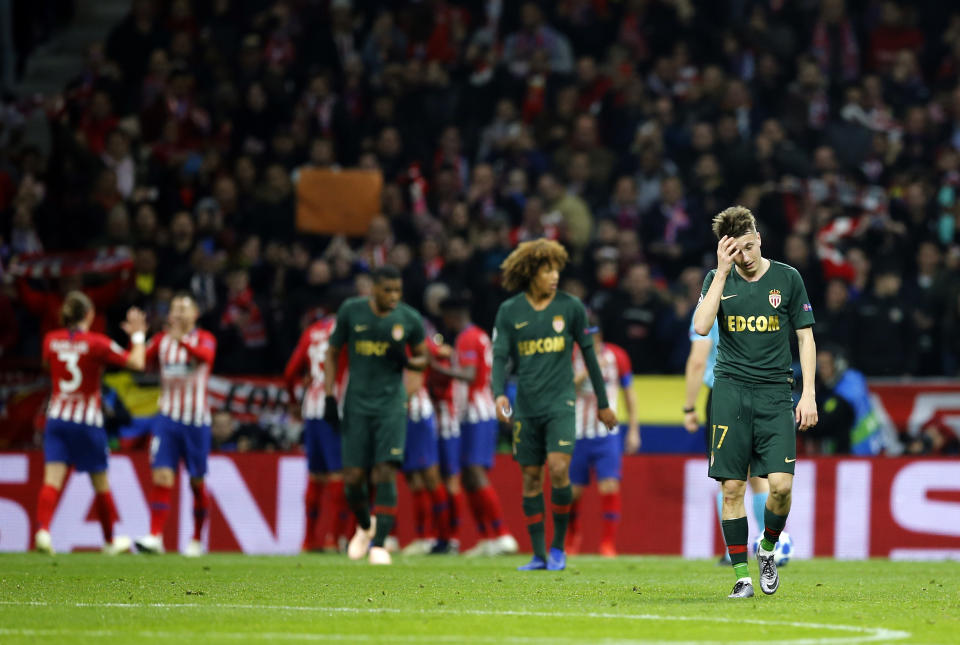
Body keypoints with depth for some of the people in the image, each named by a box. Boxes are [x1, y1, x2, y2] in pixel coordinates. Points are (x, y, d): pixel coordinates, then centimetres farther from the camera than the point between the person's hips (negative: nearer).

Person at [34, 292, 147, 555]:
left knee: (52, 480, -6)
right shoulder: (96, 343, -11)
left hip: (57, 417, 3)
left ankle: (43, 531, -29)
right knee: (101, 484, 13)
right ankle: (110, 541, 26)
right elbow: (136, 362, -10)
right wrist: (137, 335, 5)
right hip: (88, 421, -3)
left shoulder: (51, 340, 0)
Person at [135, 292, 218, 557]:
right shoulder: (161, 339, 9)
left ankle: (197, 540, 19)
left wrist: (181, 340, -40)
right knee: (162, 477, -13)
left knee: (197, 482, 5)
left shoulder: (204, 339, -1)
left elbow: (206, 356, -24)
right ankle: (155, 537, -21)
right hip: (168, 418, 2)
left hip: (196, 420, -2)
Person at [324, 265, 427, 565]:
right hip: (357, 403, 1)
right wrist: (329, 396, 0)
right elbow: (333, 353, 8)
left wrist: (407, 361, -12)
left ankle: (379, 544, -10)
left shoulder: (409, 319, -2)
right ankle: (364, 526, 28)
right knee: (353, 478, -2)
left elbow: (422, 358, 12)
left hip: (391, 403, -1)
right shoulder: (351, 311, -1)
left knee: (385, 472, -14)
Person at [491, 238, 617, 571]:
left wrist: (603, 403, 13)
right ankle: (539, 554, 12)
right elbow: (500, 357, -1)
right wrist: (499, 393, -21)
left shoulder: (571, 307, 1)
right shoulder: (509, 311, 2)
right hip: (526, 407, 2)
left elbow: (588, 353, 8)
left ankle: (558, 547, -2)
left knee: (559, 468, -17)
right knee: (531, 477, 4)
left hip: (560, 403, -2)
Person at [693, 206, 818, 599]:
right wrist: (722, 272, -12)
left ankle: (767, 548, 16)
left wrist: (809, 393, 0)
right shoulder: (719, 280, 6)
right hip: (731, 389, 0)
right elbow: (701, 326, -11)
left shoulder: (787, 278, 5)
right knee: (732, 487, -4)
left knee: (781, 483, -11)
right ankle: (742, 574, 4)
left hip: (775, 392, 0)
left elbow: (805, 337, 8)